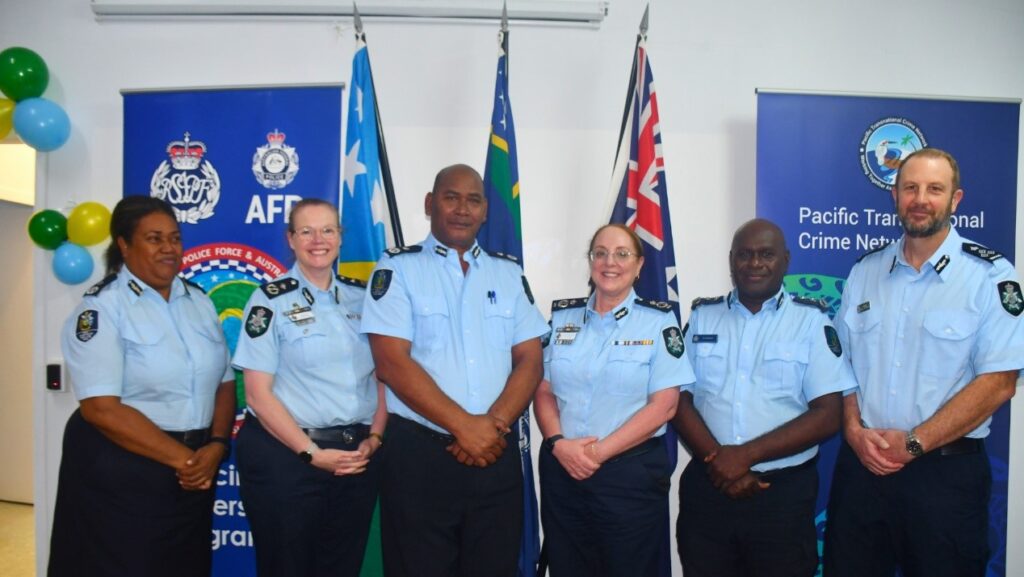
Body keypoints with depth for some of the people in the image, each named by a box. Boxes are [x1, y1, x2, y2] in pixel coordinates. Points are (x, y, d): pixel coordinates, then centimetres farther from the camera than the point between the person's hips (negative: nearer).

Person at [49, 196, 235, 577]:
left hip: (193, 472, 6)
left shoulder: (199, 302, 7)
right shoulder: (101, 309, -10)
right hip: (119, 471, -5)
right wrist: (182, 458, -18)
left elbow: (224, 382, 8)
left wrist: (217, 446, -9)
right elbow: (101, 408, -18)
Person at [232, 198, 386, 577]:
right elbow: (258, 394, -8)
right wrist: (312, 453, -13)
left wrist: (374, 439, -3)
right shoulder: (271, 301, -4)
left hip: (357, 455, 4)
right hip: (284, 456, -4)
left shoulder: (362, 296, 7)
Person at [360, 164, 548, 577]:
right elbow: (392, 363, -10)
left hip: (497, 455, 4)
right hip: (419, 454, -3)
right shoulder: (397, 269, -1)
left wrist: (495, 423, -12)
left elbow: (530, 361, 5)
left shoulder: (509, 274, 11)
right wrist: (464, 426, -15)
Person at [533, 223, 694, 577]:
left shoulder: (659, 320, -3)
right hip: (562, 470, 3)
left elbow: (664, 404, -9)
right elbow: (543, 391, 7)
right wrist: (558, 442, -11)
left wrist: (600, 451, -15)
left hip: (631, 474, -3)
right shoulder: (562, 316, 8)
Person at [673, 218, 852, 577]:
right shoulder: (702, 316, 7)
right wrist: (720, 461, -12)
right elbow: (680, 399, 2)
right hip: (707, 488, 2)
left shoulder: (811, 320, 0)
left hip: (784, 493, -2)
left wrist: (746, 455, -15)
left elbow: (828, 415, -7)